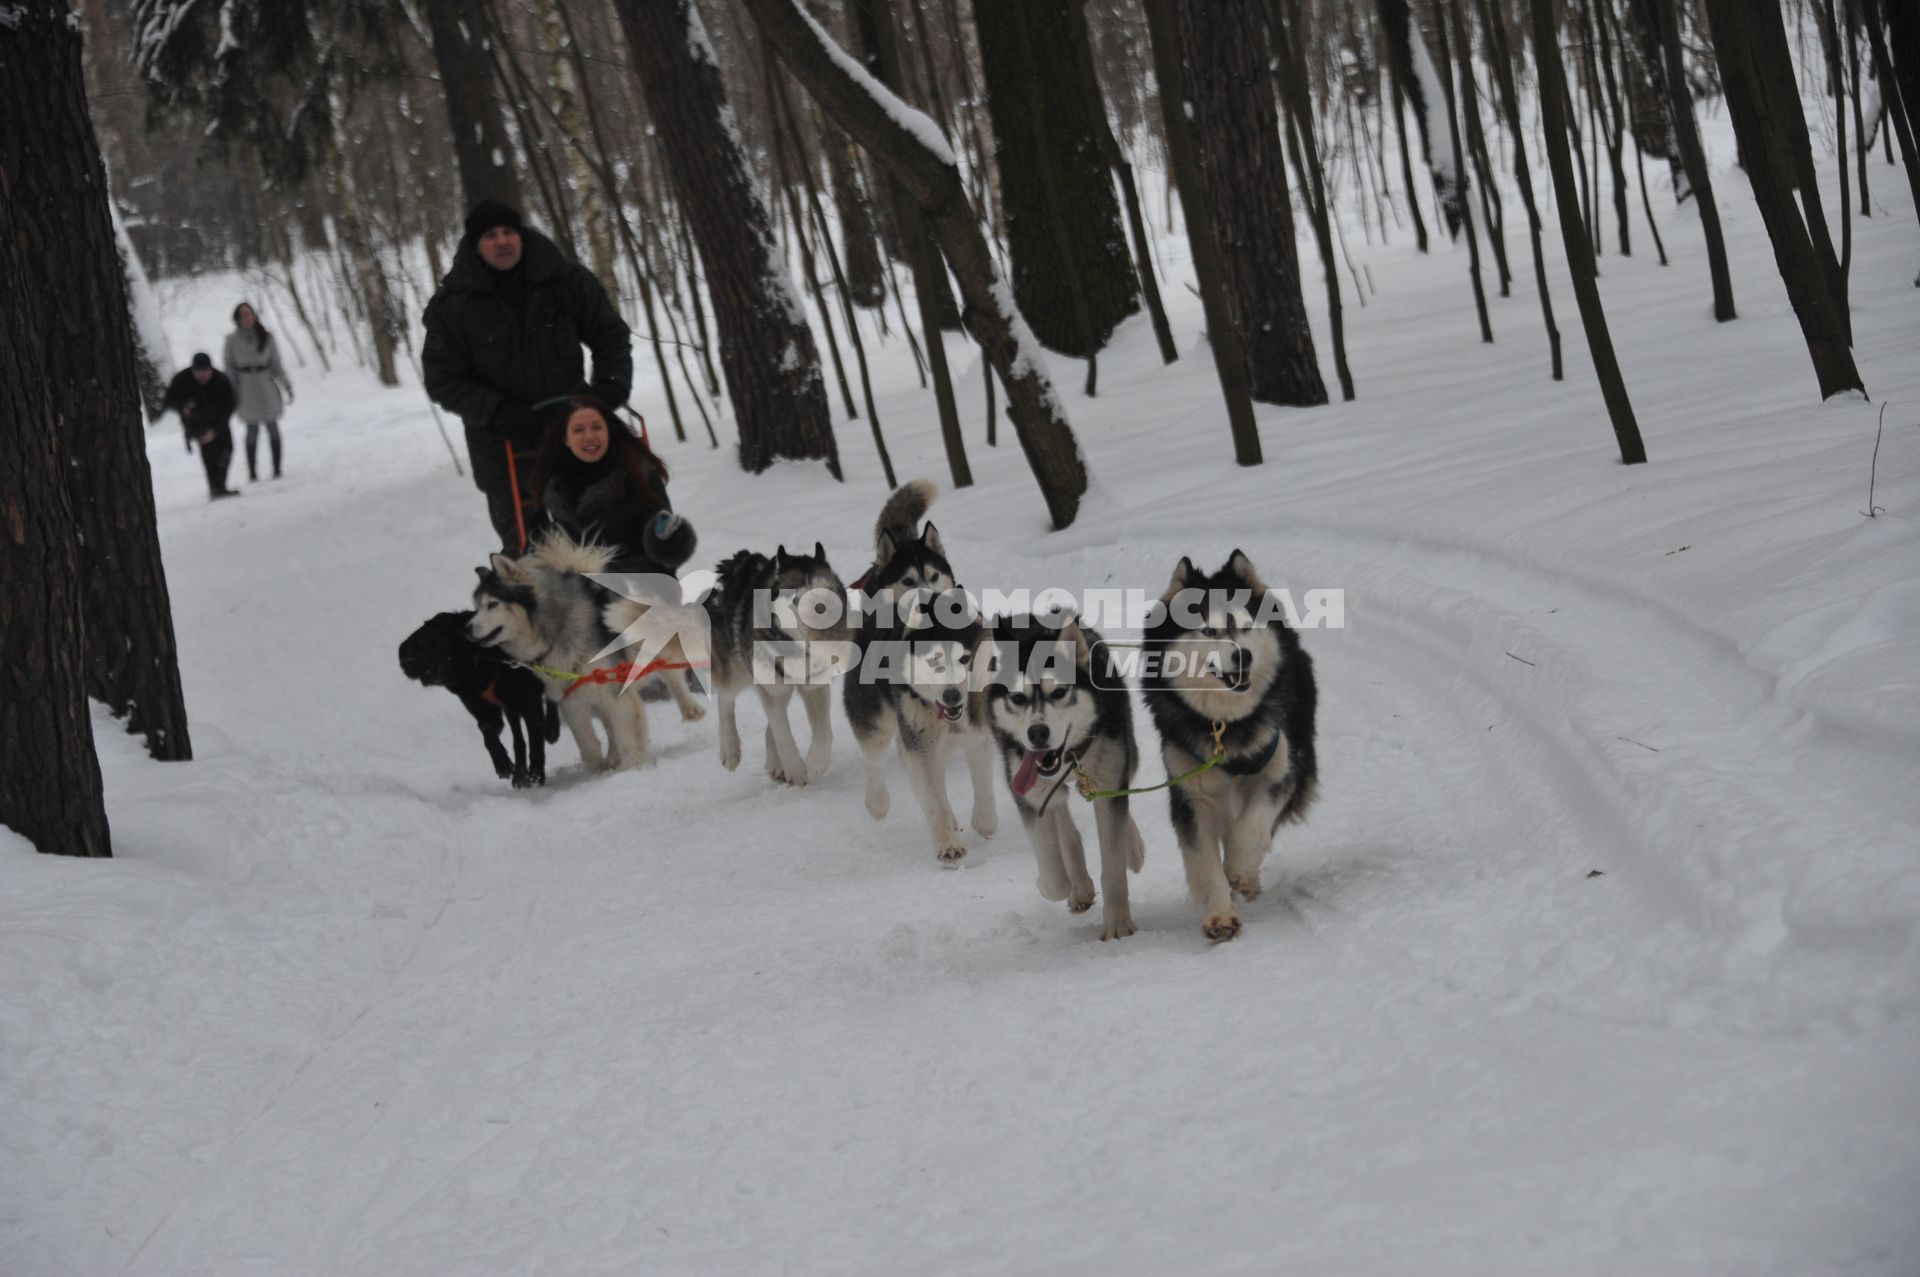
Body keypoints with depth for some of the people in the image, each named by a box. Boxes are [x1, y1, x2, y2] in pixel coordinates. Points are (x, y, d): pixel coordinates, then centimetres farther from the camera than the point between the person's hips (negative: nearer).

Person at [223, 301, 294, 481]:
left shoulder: (266, 338, 2)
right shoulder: (232, 340, 0)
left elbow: (276, 365, 6)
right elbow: (229, 367, 3)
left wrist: (287, 386, -1)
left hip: (267, 385, 1)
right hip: (247, 389, -1)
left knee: (272, 428, 3)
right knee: (252, 430, -2)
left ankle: (277, 469, 11)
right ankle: (252, 473, 2)